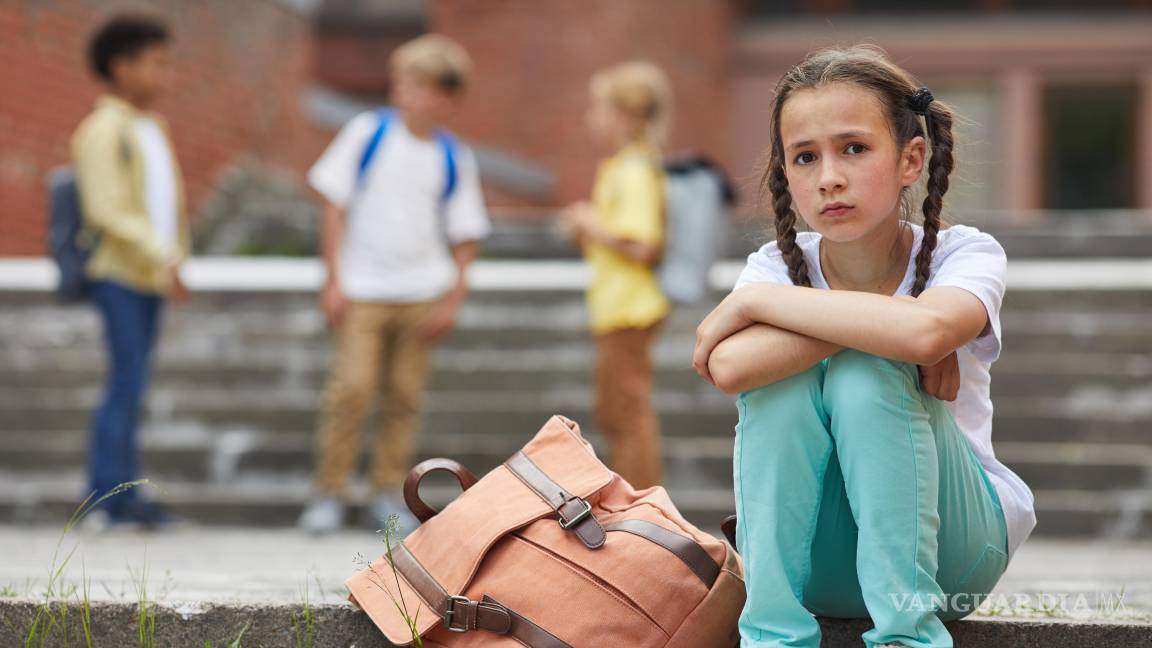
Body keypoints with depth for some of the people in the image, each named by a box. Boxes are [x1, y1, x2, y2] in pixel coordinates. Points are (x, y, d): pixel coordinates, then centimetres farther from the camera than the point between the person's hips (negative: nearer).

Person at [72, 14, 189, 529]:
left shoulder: (153, 128, 18)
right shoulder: (103, 130, -10)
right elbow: (106, 211, -17)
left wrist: (175, 260, 14)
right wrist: (160, 258, -21)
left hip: (151, 277, 8)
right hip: (118, 274, -8)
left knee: (131, 387, 7)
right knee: (127, 383, -11)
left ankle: (120, 493, 9)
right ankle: (110, 498, -9)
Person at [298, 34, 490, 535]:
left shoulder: (454, 159, 3)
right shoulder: (368, 134, -3)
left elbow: (465, 238, 8)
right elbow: (335, 205, 0)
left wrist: (452, 300, -1)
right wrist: (335, 281, -4)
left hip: (423, 294, 2)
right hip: (363, 290, -2)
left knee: (404, 397, 4)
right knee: (351, 386, -11)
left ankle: (388, 496, 14)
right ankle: (328, 494, -2)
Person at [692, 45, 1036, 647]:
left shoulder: (965, 254, -12)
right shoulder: (778, 266, -6)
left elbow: (925, 330, -39)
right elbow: (728, 367, -30)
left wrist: (754, 301, -28)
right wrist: (881, 328, -30)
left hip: (951, 543, -2)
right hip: (816, 557, 2)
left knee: (865, 375, -27)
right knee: (783, 378, -25)